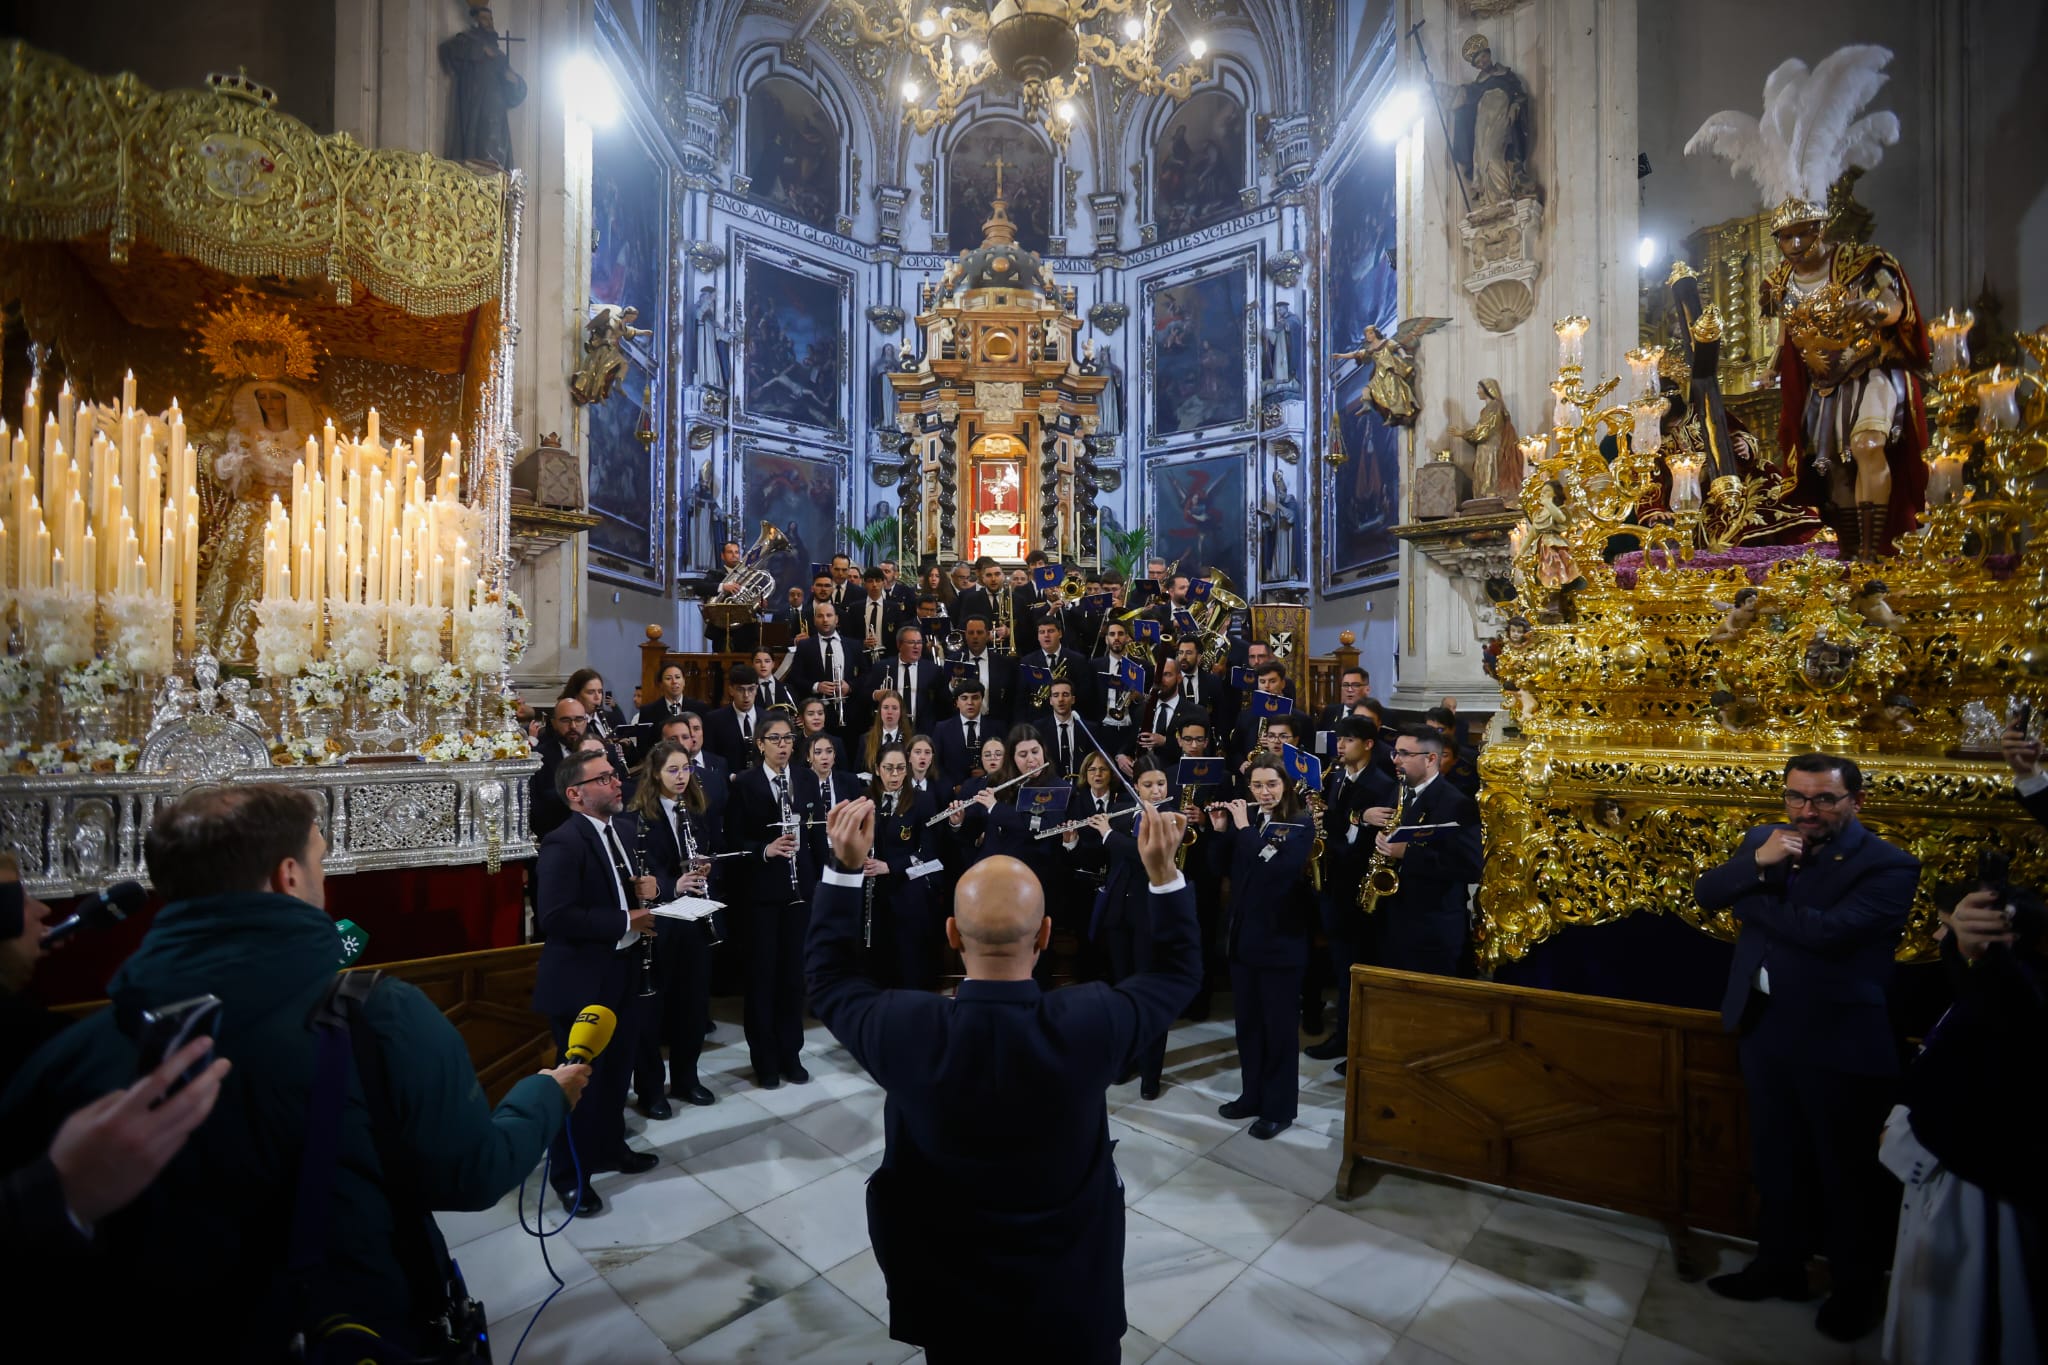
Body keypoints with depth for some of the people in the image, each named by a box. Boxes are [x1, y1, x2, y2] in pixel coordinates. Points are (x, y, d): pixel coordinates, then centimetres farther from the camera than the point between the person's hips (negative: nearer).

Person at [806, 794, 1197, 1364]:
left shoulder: (904, 1030, -28)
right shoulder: (1090, 1024, -29)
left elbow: (829, 978, -6)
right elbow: (1178, 970, -8)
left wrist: (845, 867, -9)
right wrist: (1162, 871, -7)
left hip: (945, 1290, 1)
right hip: (1071, 1296, 0)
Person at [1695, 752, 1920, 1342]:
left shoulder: (1890, 866, -15)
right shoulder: (1765, 840, 3)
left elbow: (1829, 928, -27)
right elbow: (1705, 893, -3)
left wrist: (1750, 903, -14)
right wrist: (1756, 862, -19)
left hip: (1839, 1045, -5)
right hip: (1765, 1033, 5)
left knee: (1846, 1172, 14)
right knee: (1776, 1162, 20)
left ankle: (1858, 1287, 35)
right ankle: (1779, 1264, 38)